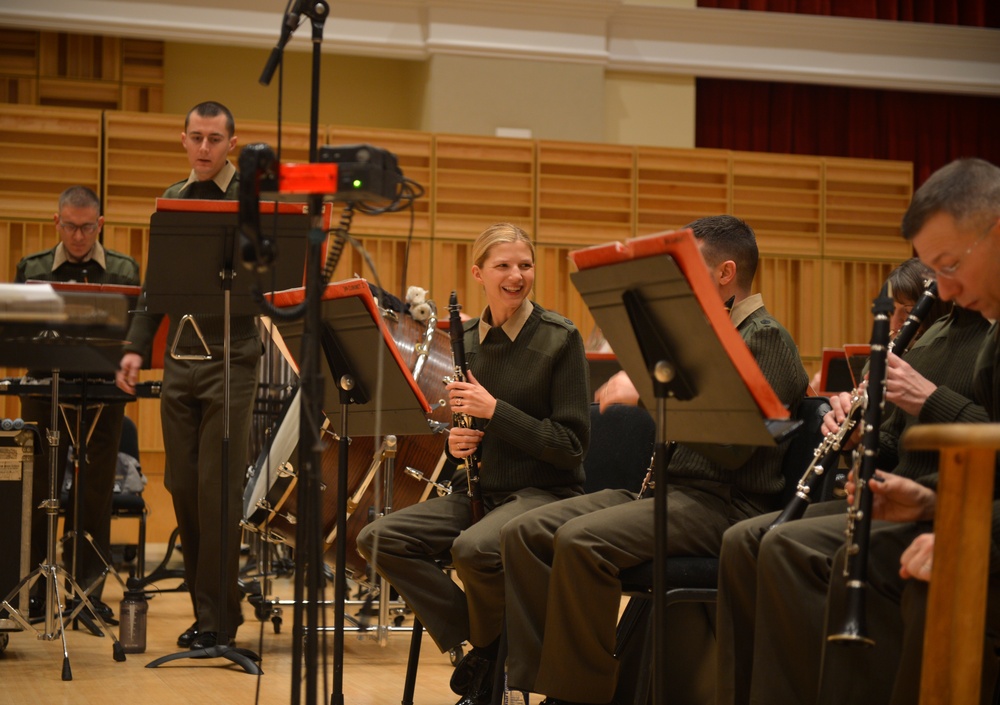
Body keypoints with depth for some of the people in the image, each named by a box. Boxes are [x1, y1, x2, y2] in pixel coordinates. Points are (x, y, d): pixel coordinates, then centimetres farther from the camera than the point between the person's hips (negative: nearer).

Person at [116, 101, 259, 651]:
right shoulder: (171, 201, 14)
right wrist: (136, 347, 7)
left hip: (231, 361, -5)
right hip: (180, 360, 5)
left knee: (217, 492, -6)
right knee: (183, 487, 7)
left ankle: (218, 619, 1)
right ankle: (203, 605, 17)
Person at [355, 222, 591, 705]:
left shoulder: (560, 339, -8)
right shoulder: (467, 338, 9)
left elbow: (572, 443, -13)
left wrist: (494, 410, -19)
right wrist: (456, 442, -5)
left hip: (544, 492, -6)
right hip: (480, 490, 6)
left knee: (472, 549, -36)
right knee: (378, 539, -15)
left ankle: (488, 652, -5)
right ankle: (472, 643, -10)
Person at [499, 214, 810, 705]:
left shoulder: (765, 339, -8)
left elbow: (732, 444, -21)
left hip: (723, 503, -10)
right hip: (668, 488, 10)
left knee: (581, 541, -31)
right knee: (524, 533, -5)